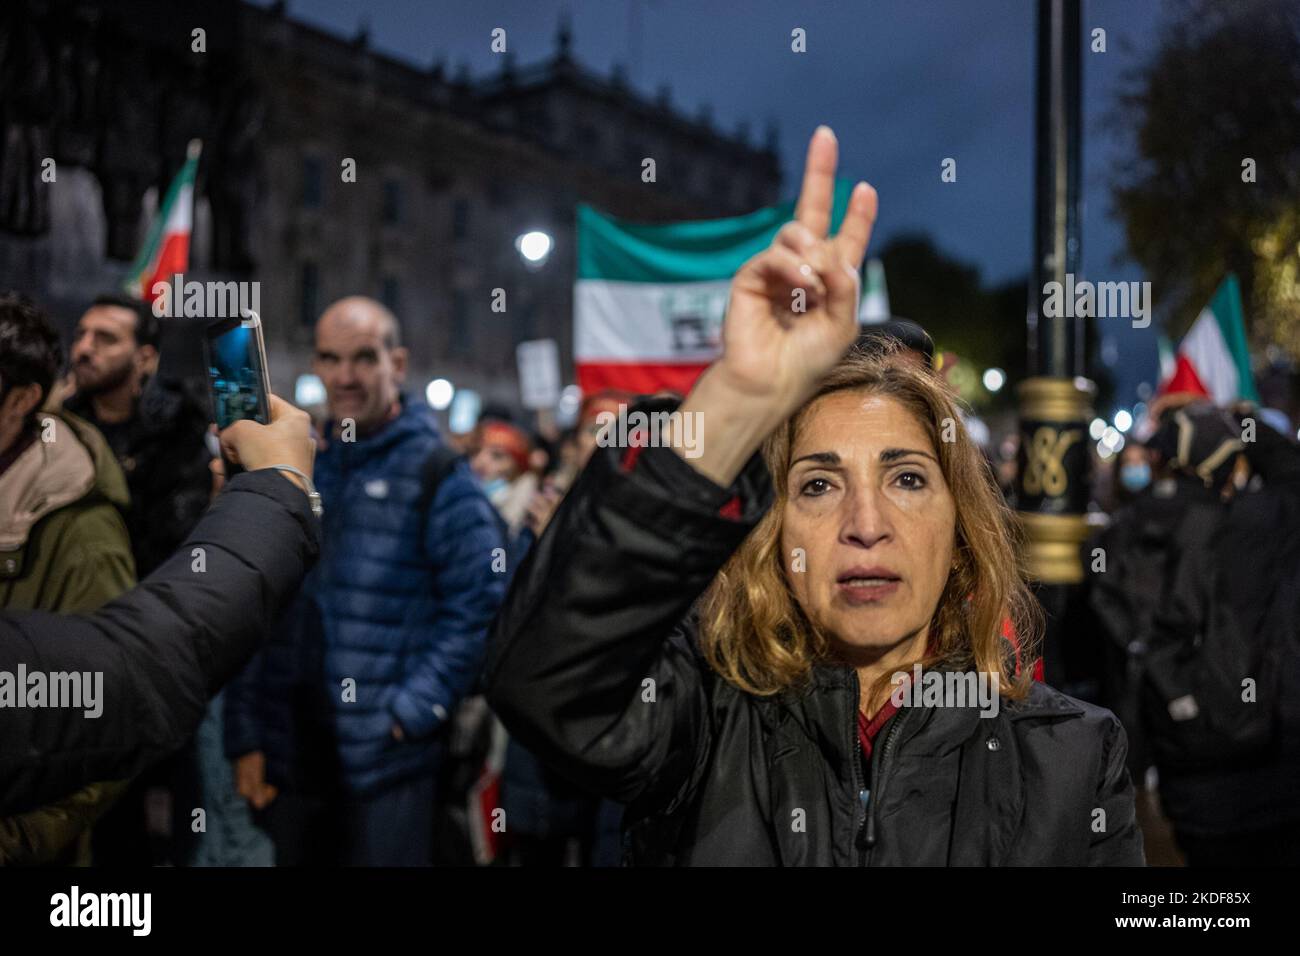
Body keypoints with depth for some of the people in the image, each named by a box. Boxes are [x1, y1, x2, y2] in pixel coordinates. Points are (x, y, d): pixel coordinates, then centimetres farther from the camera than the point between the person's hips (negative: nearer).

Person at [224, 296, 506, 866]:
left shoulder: (439, 478, -5)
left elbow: (477, 607, -10)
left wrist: (410, 712, -15)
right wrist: (246, 736, 7)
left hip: (389, 768, -5)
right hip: (292, 760, 5)